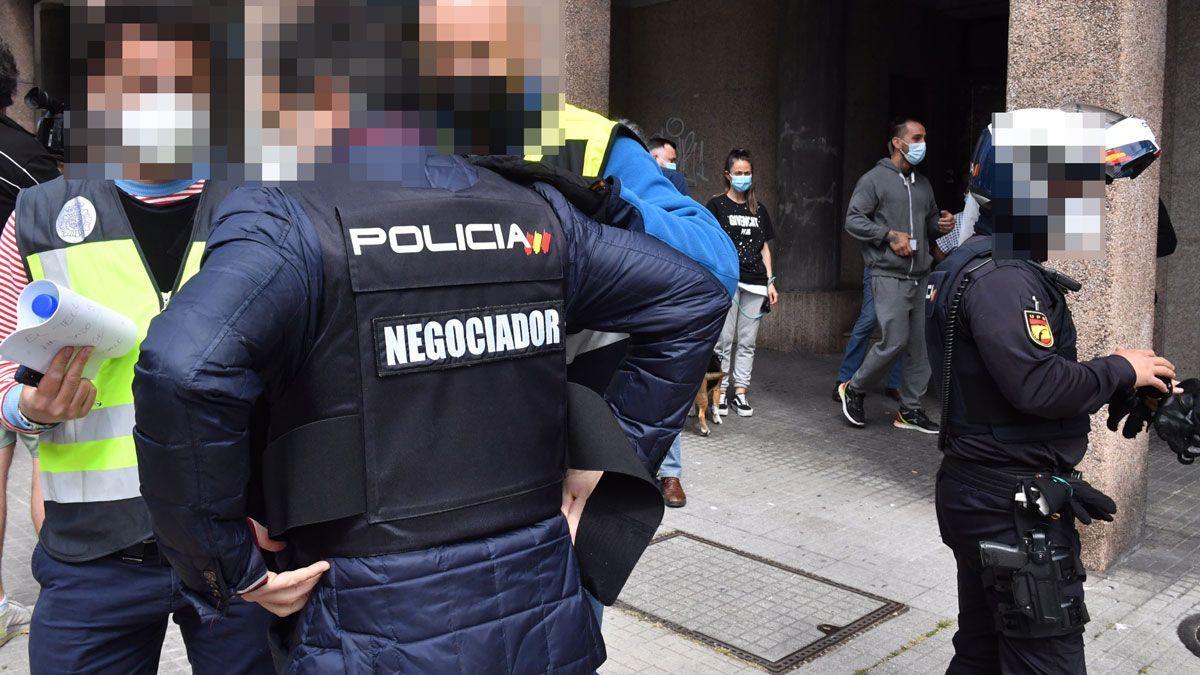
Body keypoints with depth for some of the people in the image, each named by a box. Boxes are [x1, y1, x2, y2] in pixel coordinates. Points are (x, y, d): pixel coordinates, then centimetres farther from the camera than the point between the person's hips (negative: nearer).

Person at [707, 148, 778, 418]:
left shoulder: (758, 208, 16)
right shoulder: (717, 205, 3)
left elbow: (765, 247, 17)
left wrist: (770, 282, 12)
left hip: (755, 283, 4)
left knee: (747, 342, 5)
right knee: (723, 340, -5)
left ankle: (741, 391, 11)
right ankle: (719, 391, 4)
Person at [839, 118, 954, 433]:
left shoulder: (923, 183, 19)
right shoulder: (874, 179, -3)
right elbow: (853, 220, -8)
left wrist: (942, 224, 5)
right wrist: (890, 235, -17)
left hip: (918, 277, 7)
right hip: (889, 277, -7)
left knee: (917, 344, 6)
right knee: (894, 341, -13)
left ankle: (910, 409, 15)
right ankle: (854, 389, 9)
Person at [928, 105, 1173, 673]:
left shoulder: (992, 268, 14)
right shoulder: (999, 280, -19)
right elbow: (1038, 385, -27)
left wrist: (1113, 381, 3)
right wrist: (1122, 370, -11)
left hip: (982, 493, 10)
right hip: (1013, 505, -10)